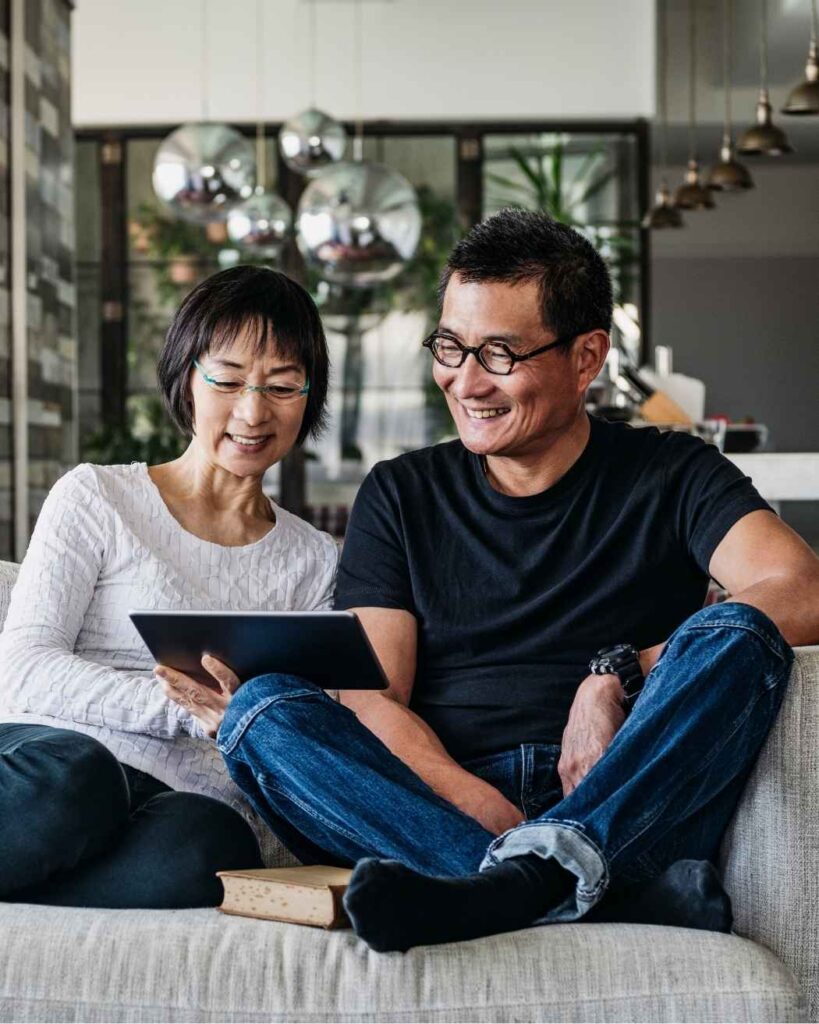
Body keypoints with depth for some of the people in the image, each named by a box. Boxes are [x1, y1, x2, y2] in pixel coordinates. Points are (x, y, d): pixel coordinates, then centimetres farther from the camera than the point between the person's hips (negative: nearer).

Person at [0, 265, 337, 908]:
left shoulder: (314, 561, 22)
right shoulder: (96, 499, 12)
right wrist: (189, 706, -12)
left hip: (199, 799, 2)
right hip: (52, 753, -2)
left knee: (199, 846, -37)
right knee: (71, 776, -40)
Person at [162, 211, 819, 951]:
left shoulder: (669, 476, 12)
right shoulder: (402, 495, 17)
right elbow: (370, 700, 4)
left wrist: (621, 674, -16)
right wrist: (477, 806, -15)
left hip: (629, 815, -1)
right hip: (435, 807, 2)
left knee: (735, 636, -26)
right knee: (259, 706, -22)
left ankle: (526, 875, -45)